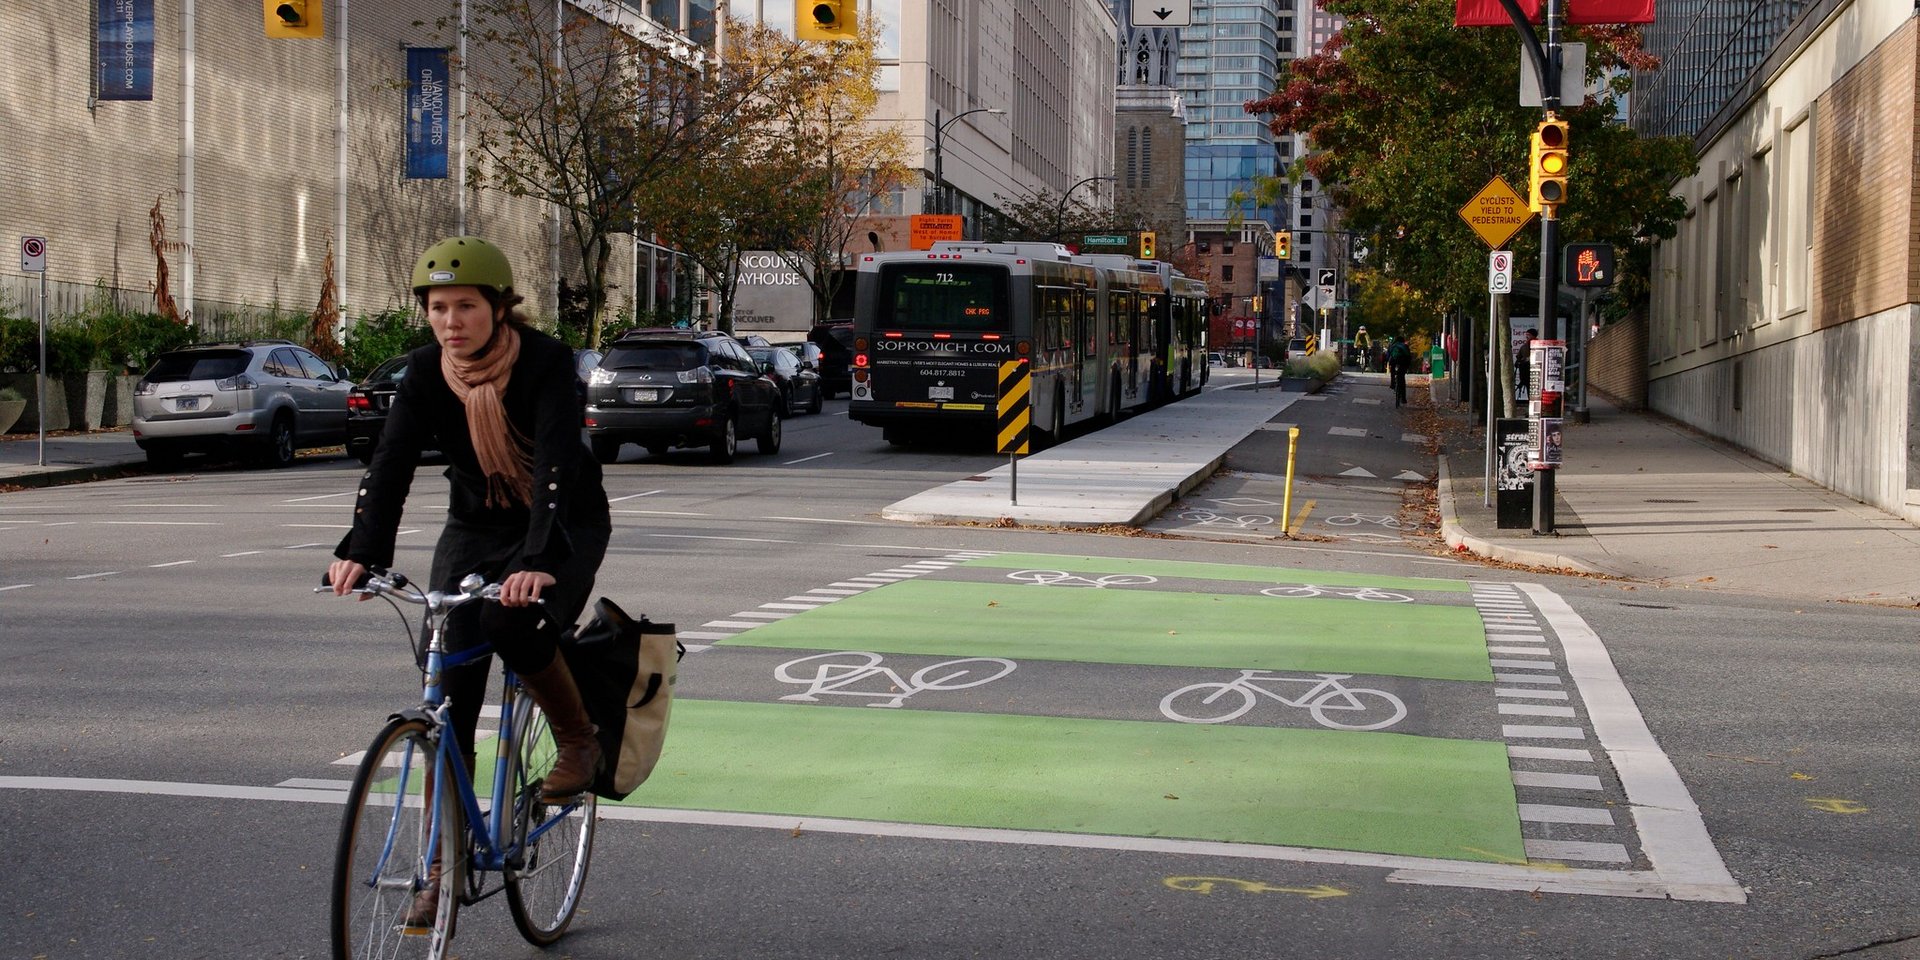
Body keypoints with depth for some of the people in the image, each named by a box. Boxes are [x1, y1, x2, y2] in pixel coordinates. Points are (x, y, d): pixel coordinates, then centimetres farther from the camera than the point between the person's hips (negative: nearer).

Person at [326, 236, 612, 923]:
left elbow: (556, 463, -35)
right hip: (475, 529, 4)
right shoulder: (427, 370, -11)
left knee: (515, 621, -34)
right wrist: (362, 551, -39)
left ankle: (578, 742, -6)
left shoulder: (545, 363, -23)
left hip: (564, 526, -4)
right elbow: (391, 462, -22)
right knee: (449, 694, -4)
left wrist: (538, 560, -50)